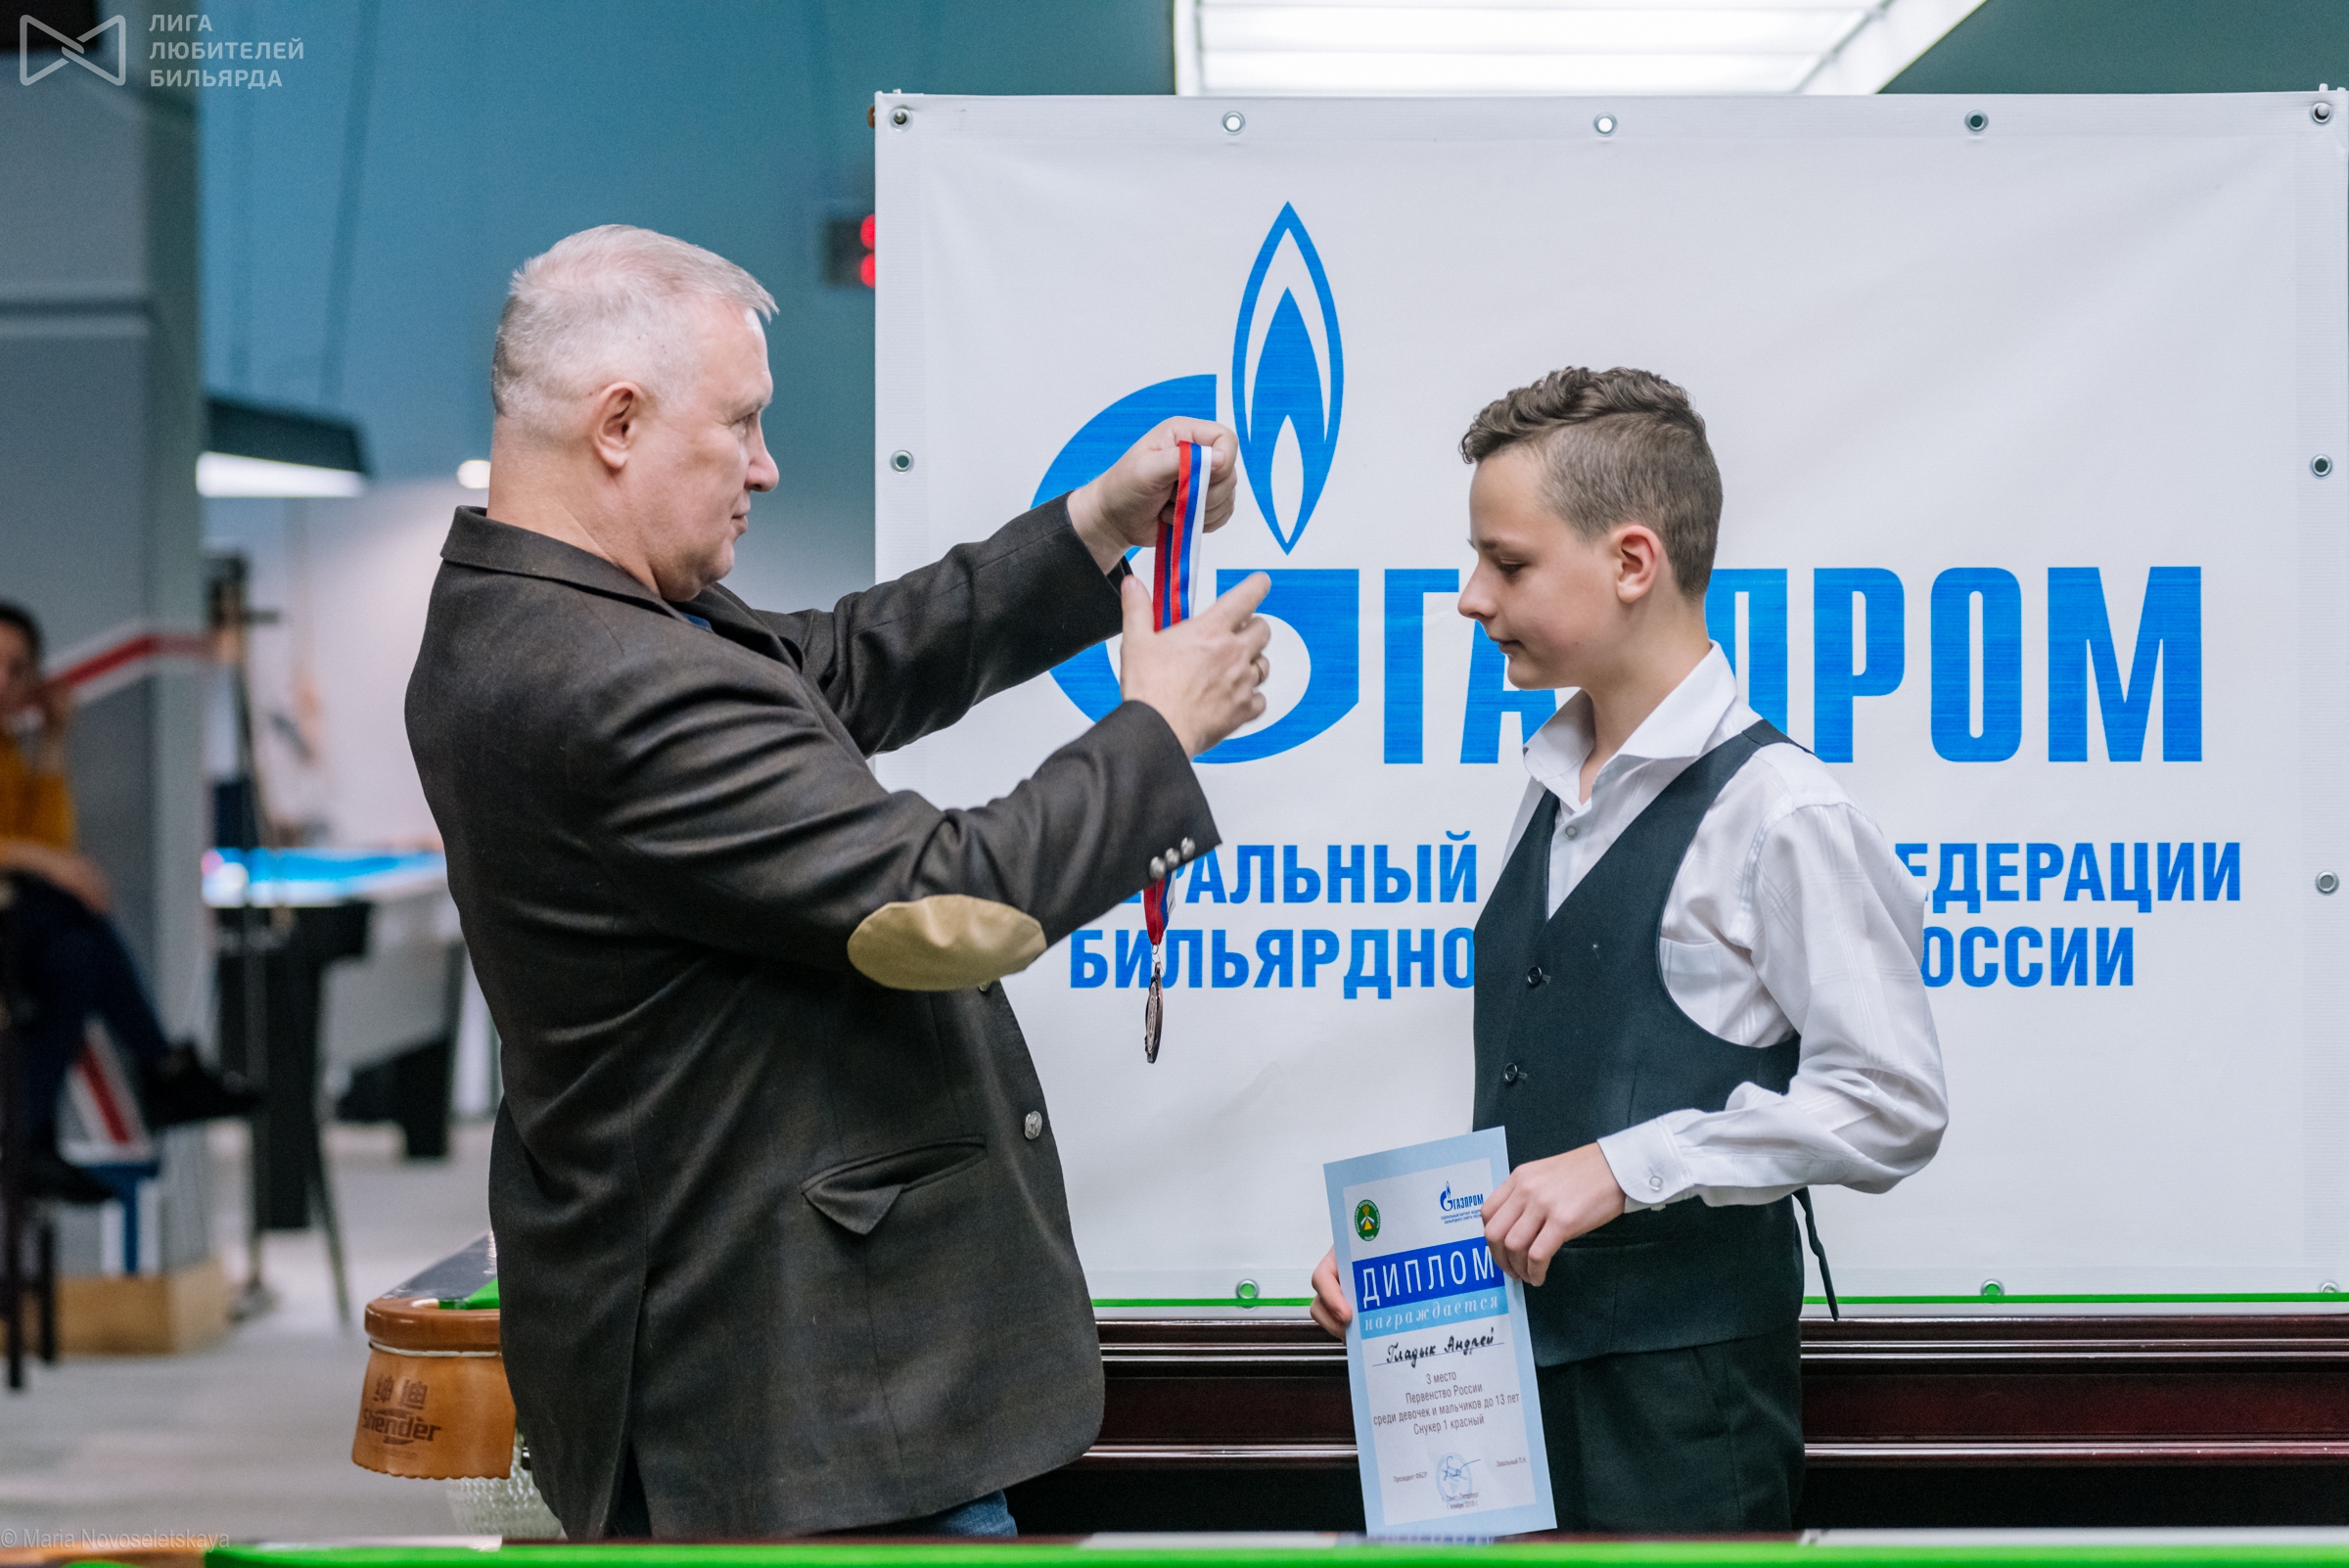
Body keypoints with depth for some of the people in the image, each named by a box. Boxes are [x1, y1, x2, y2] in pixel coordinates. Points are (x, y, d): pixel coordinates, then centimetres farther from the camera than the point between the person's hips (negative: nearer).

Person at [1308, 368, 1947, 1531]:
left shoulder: (1774, 809, -11)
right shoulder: (1554, 798, 13)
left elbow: (1890, 1109, -16)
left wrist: (1630, 1164, -19)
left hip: (1684, 1392, -7)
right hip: (1513, 1361, 7)